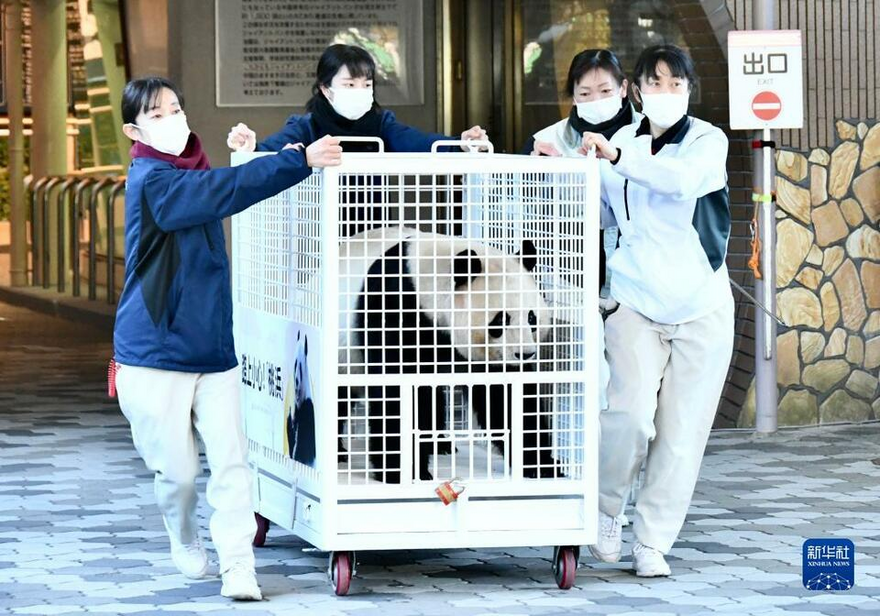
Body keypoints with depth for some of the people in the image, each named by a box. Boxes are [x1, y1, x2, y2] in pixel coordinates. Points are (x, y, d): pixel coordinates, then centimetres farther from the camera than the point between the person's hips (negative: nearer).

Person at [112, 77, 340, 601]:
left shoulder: (194, 173, 9)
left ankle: (238, 568, -3)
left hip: (214, 354, 6)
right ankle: (186, 546, 32)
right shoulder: (151, 181, -14)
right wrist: (299, 162, -30)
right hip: (155, 357, -6)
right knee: (178, 471, 4)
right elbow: (225, 190, -26)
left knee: (232, 463, -6)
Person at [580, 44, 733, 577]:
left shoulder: (708, 141, -2)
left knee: (682, 432, 0)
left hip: (701, 308, 0)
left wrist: (617, 156, -31)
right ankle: (608, 508, 8)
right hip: (637, 303, 1)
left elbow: (683, 178, -24)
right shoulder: (621, 144, 6)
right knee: (631, 413, -17)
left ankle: (653, 542, 11)